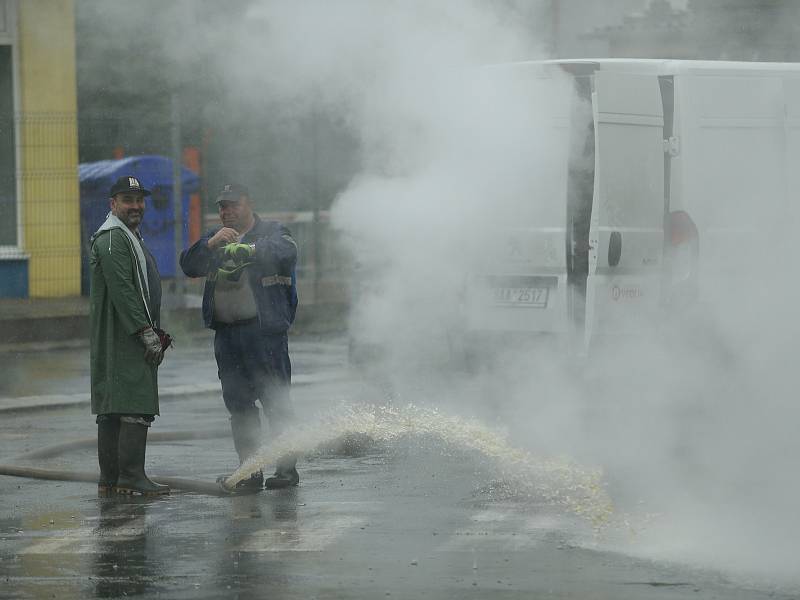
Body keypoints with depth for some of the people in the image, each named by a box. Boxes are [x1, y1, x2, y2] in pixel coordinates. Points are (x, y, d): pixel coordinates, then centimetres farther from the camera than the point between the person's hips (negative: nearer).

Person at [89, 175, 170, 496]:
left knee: (111, 409, 11)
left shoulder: (130, 237, 24)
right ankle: (131, 477, -15)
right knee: (136, 408, -14)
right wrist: (146, 332, -21)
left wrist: (155, 333, 24)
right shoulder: (112, 239, -12)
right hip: (122, 337, -11)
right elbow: (122, 289, -20)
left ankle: (109, 479, 13)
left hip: (131, 337, 11)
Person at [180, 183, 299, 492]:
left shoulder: (272, 232, 5)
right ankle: (249, 471, 9)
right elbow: (189, 265, 5)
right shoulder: (215, 238, 19)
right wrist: (211, 244, -13)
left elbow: (287, 252, -17)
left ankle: (287, 467, -3)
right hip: (226, 335, 5)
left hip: (265, 330, -5)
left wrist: (250, 250, -33)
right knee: (238, 403, 5)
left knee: (275, 402, -7)